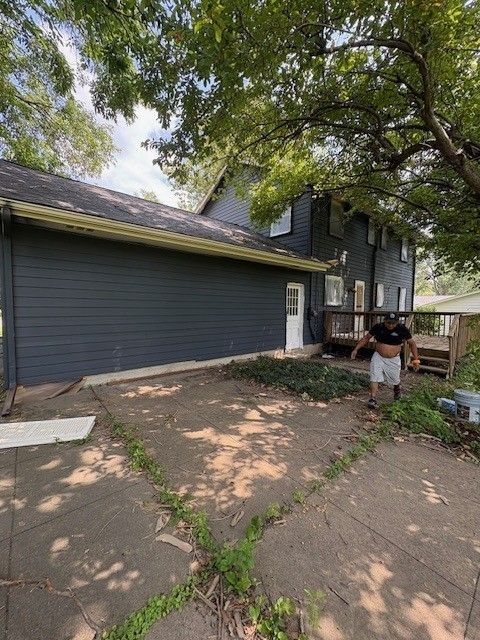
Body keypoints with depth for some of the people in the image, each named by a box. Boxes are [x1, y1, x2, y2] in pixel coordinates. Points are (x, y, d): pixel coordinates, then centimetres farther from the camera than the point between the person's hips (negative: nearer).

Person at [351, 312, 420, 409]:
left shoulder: (402, 329, -13)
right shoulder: (378, 327, -11)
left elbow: (412, 343, -3)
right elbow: (366, 338, -1)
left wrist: (416, 359, -8)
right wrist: (356, 349, -8)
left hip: (394, 359, 0)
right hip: (378, 357, 0)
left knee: (395, 379, 17)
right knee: (374, 378, -9)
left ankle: (397, 389, 51)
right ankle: (373, 399, -1)